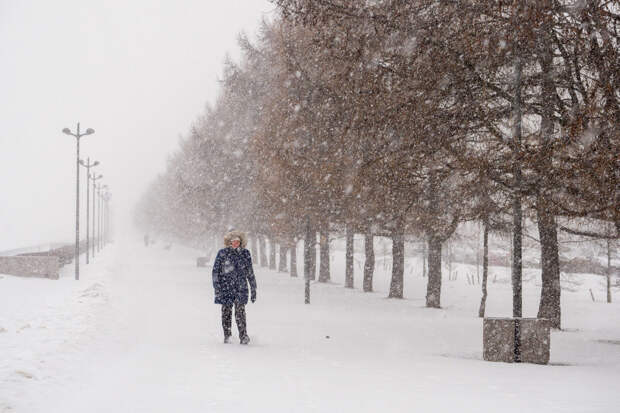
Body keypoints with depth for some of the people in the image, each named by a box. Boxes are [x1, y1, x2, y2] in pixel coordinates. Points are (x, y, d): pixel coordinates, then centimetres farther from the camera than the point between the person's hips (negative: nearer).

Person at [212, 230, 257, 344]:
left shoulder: (245, 254, 7)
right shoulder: (222, 253, 0)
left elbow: (250, 272, 14)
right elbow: (216, 271, 0)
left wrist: (253, 289, 14)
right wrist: (217, 288, -6)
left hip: (241, 288, 0)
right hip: (226, 287, 0)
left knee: (240, 311, -12)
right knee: (226, 311, 5)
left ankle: (243, 337, -12)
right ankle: (227, 336, 20)